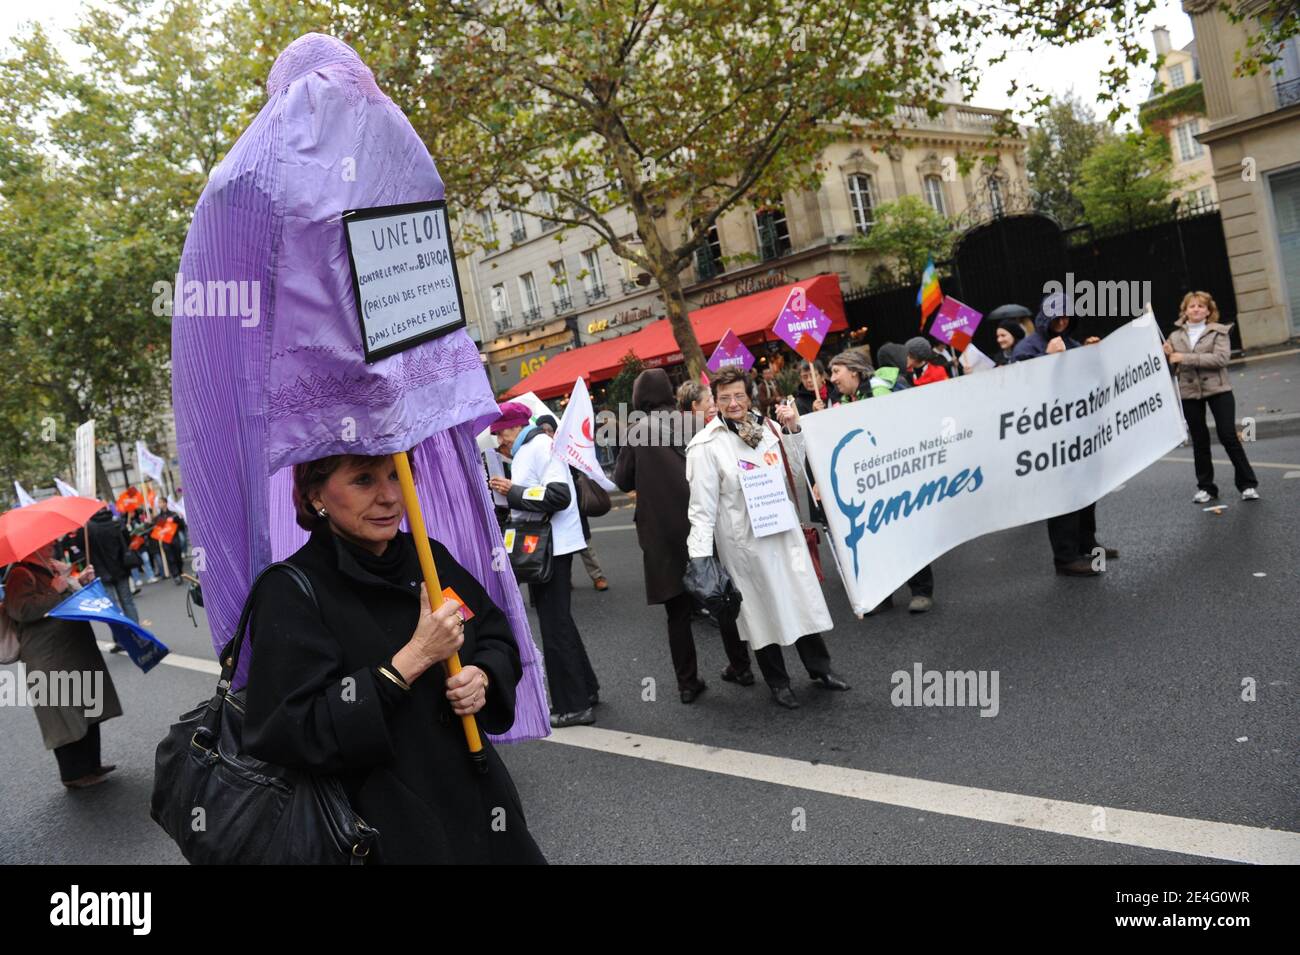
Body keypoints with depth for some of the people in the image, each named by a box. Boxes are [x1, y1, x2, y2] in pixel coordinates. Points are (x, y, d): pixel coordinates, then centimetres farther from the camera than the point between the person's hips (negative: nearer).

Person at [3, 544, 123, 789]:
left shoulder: (57, 567, 13)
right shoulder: (20, 575, -12)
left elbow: (78, 595, 28)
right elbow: (21, 610, -27)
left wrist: (81, 581, 9)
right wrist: (56, 591, -21)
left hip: (79, 651, 9)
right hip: (51, 660, -9)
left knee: (88, 710, 15)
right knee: (67, 717, -1)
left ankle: (91, 764, 27)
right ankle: (74, 774, 11)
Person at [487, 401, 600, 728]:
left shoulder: (540, 445, -14)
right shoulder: (525, 450, 15)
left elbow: (558, 495, -23)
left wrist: (514, 491, -18)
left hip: (552, 544, -10)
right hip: (541, 543, 10)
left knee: (555, 625, -4)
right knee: (557, 619, 17)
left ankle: (573, 706, 5)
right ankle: (585, 689, 28)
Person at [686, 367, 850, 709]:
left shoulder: (767, 428, 1)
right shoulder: (706, 445, -12)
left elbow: (794, 469, 15)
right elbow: (702, 506, -13)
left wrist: (793, 430, 2)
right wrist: (700, 557, -18)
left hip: (783, 530, 4)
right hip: (744, 540, -4)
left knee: (802, 598, 13)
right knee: (762, 608, 8)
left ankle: (819, 667, 33)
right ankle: (778, 682, 26)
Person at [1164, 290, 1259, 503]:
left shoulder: (1219, 332, -2)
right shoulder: (1175, 336, 8)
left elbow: (1221, 358, -18)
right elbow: (1172, 368, 10)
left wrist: (1186, 358, -21)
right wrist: (1167, 356, -10)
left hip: (1218, 390, -3)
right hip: (1189, 394, 3)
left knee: (1229, 437, -3)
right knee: (1199, 442, 9)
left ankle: (1248, 485, 7)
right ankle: (1205, 487, 19)